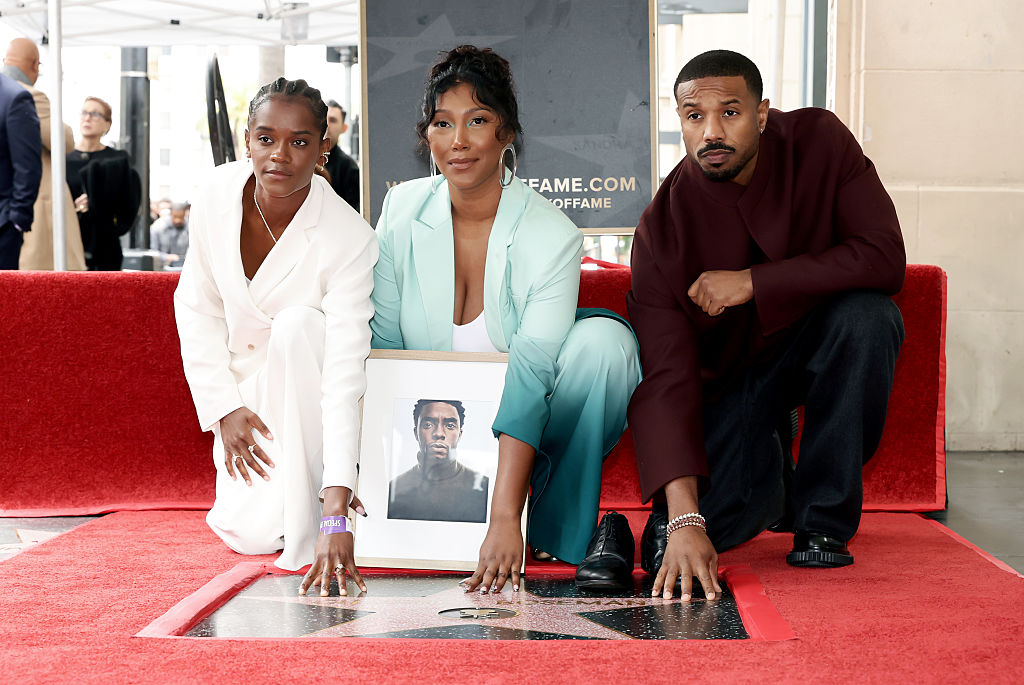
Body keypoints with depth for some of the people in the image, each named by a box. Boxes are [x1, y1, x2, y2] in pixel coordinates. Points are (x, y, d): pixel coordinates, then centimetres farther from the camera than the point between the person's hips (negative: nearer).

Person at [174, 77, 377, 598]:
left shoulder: (349, 238, -29)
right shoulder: (218, 193, -17)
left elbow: (345, 373, -35)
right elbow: (196, 306, -3)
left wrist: (335, 513, -42)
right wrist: (223, 408, -12)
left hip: (307, 385, -2)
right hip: (244, 388, 3)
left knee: (296, 323, -35)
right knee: (248, 534, -15)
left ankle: (311, 514, -24)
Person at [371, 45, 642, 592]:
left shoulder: (551, 236, -19)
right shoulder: (402, 211, -7)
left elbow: (530, 377, -29)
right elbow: (382, 344, -5)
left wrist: (505, 517, -38)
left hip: (524, 438, -2)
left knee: (603, 339, -29)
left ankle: (570, 530, -14)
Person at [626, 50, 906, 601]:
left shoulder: (819, 141, -17)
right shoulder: (662, 227, -21)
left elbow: (884, 257, -26)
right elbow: (665, 379, -27)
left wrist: (753, 282, -29)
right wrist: (683, 519, -38)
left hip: (815, 343, 1)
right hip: (727, 375, -1)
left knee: (867, 314, -34)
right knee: (668, 546, -18)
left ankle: (824, 515, -15)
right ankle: (769, 470, 18)